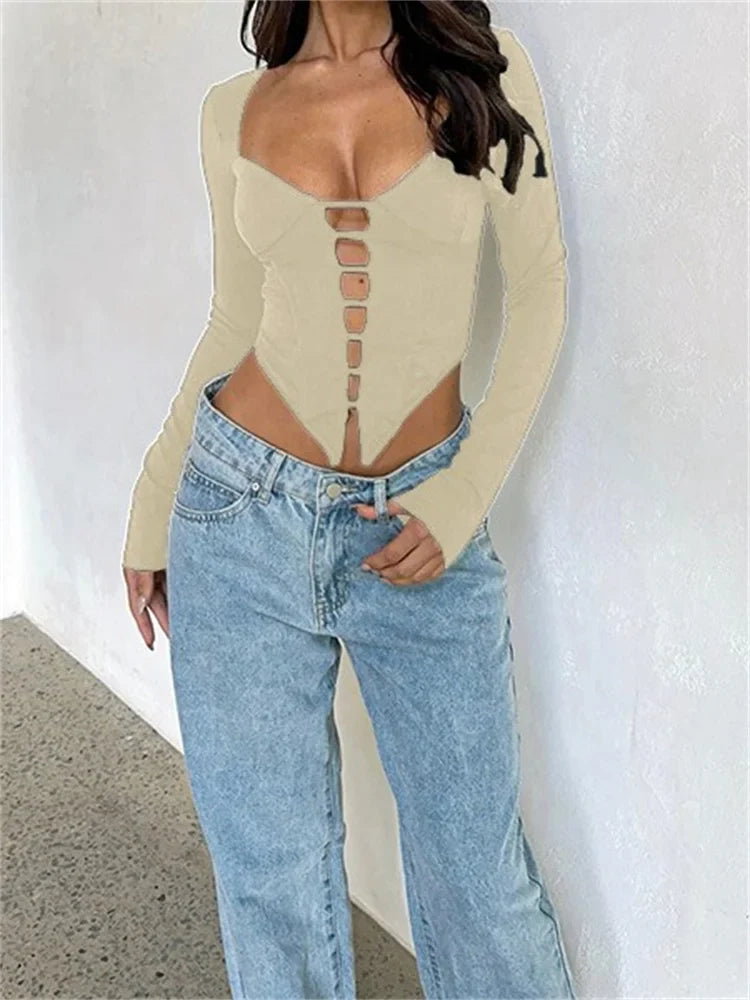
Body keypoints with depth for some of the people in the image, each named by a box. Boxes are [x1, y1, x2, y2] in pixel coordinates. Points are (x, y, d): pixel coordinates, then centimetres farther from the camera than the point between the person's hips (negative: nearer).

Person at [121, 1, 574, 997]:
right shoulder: (235, 111, 7)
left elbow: (539, 290, 1)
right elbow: (235, 326, 12)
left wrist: (466, 494, -8)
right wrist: (153, 510, 11)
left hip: (424, 523, -1)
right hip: (247, 514, 1)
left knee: (478, 868, 7)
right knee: (272, 876, 10)